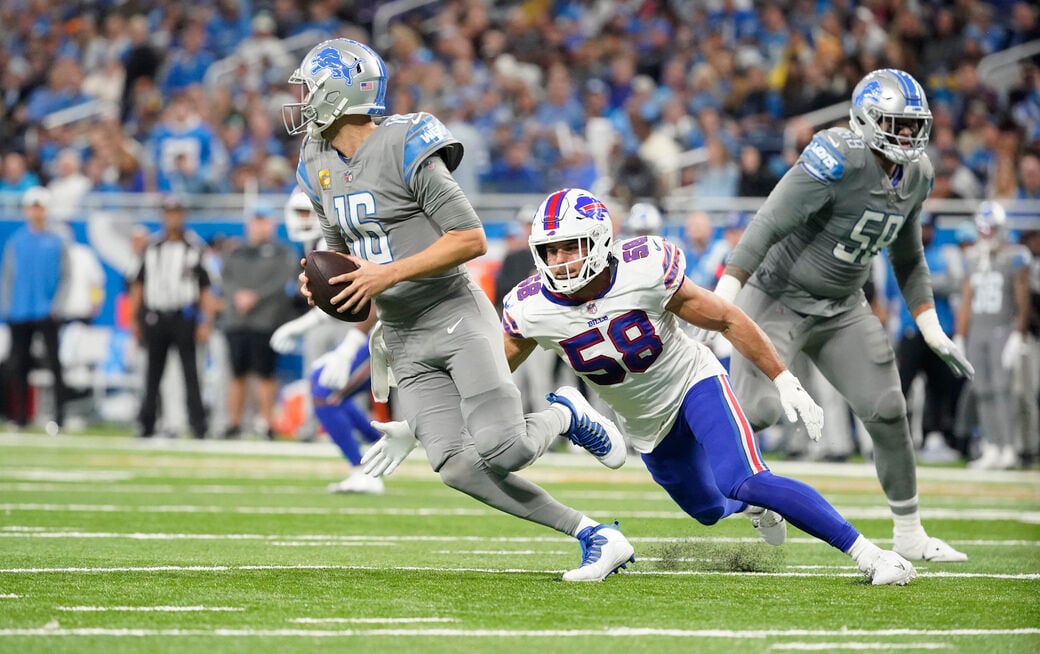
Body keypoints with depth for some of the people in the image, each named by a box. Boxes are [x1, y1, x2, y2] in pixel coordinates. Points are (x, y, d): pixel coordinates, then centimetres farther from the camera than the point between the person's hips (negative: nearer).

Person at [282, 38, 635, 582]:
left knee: (502, 450, -20)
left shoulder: (405, 149, -16)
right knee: (458, 469, -9)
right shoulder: (319, 167, 9)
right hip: (401, 339, 7)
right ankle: (594, 536, -3)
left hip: (456, 317, -7)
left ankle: (563, 415, 15)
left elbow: (471, 239, -17)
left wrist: (389, 273, -21)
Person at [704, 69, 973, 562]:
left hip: (841, 309, 7)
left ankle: (909, 535, 13)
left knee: (887, 411, 2)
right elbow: (768, 225, -27)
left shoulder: (915, 177, 1)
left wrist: (933, 332, 13)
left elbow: (908, 259, 16)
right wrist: (723, 298, -33)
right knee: (757, 411, -22)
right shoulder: (838, 160, -25)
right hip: (780, 298, -7)